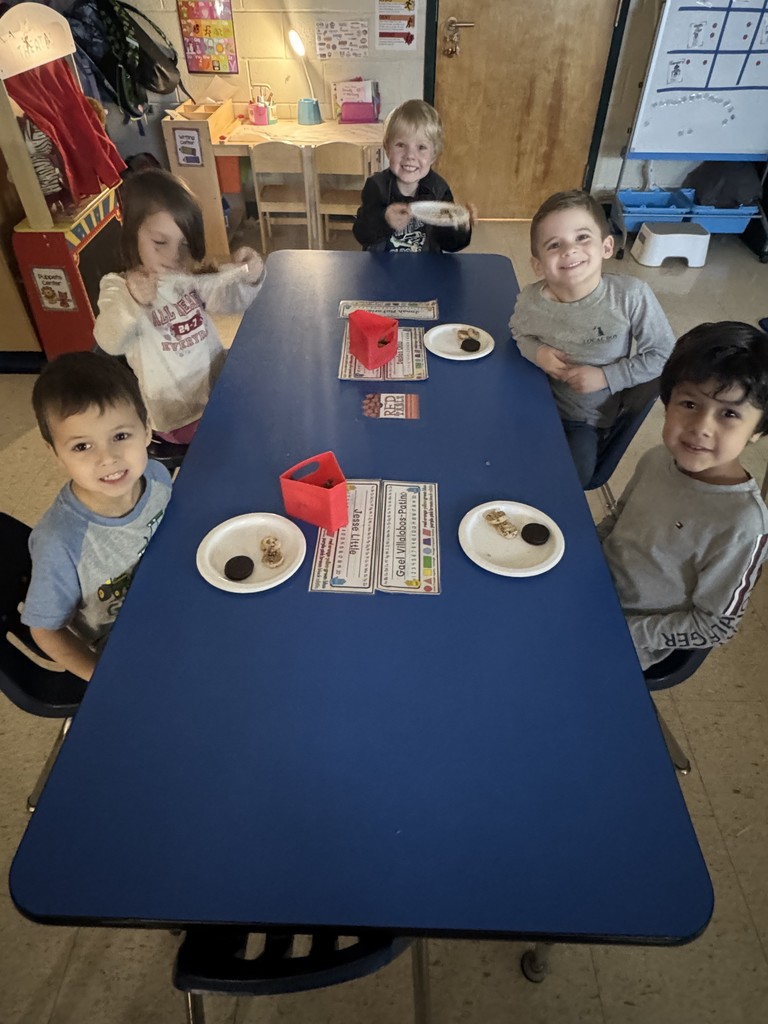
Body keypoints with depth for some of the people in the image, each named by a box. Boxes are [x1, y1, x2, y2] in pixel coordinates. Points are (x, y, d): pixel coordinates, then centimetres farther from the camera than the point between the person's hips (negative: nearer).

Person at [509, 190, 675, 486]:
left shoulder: (632, 295, -22)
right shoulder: (530, 301, -17)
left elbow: (663, 355, -11)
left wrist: (606, 377, -21)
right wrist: (536, 351, -14)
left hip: (589, 420, -2)